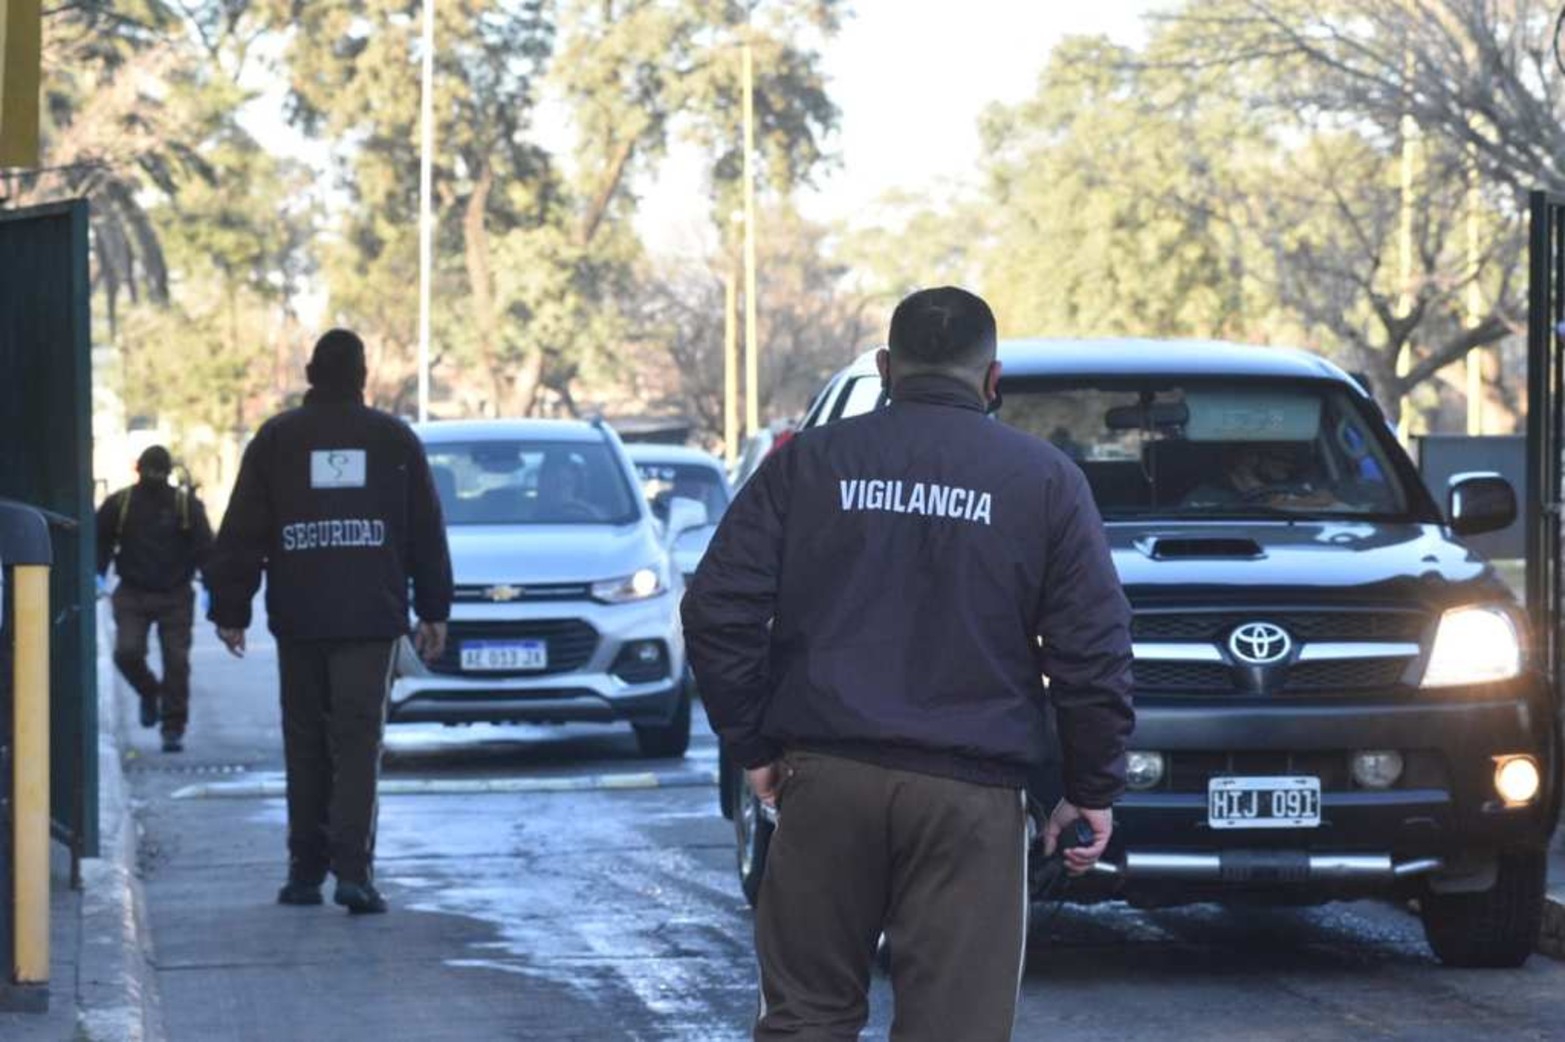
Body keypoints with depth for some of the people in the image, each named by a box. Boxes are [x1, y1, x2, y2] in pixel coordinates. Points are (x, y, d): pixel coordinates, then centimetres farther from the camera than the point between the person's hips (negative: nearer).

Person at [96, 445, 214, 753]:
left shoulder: (187, 505, 1)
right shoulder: (119, 504, 3)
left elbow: (205, 547, -2)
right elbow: (101, 540, 10)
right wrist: (98, 574, -4)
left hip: (175, 596, 0)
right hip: (133, 595, 1)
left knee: (176, 661, -3)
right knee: (127, 652, -13)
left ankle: (173, 729, 6)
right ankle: (148, 692, 20)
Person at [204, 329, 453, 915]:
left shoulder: (276, 439, 5)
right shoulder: (395, 439, 7)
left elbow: (242, 534, 3)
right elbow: (427, 533, 10)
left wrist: (230, 609, 7)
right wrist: (433, 611, 16)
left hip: (299, 618, 0)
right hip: (373, 618, 0)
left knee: (305, 743, 9)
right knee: (359, 742, -4)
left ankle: (305, 871, 11)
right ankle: (353, 868, -16)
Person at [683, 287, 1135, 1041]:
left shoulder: (808, 462, 6)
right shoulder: (1044, 480, 3)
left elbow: (719, 611, 1)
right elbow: (1093, 648, 0)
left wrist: (752, 745, 8)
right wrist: (1093, 789, 8)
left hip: (826, 779, 1)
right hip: (969, 794, -1)